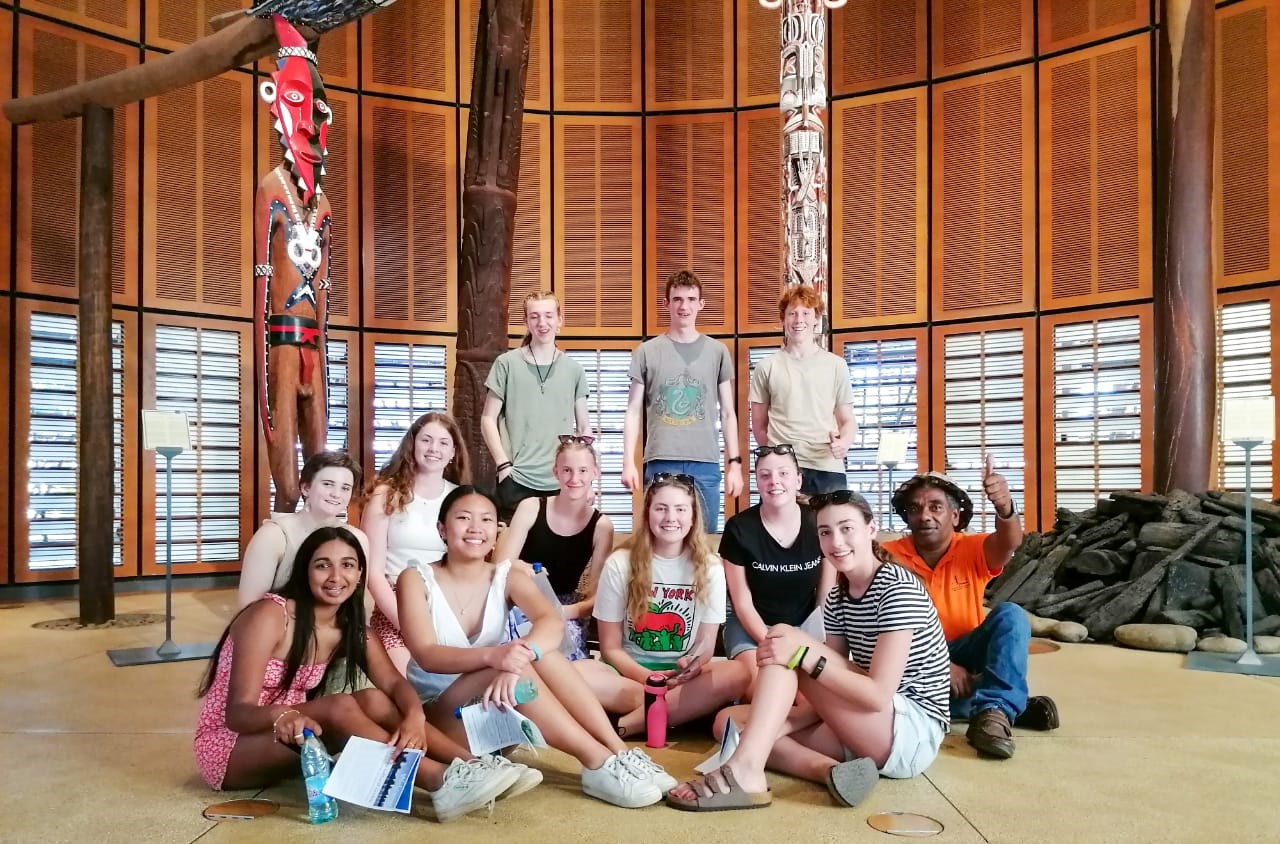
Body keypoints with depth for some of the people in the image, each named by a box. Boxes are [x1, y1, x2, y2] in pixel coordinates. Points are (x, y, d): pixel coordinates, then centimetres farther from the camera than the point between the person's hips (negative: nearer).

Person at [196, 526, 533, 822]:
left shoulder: (352, 628, 0)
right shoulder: (271, 615, -20)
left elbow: (394, 683, -13)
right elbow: (237, 712, -25)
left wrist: (414, 717, -36)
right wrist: (281, 716, -48)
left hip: (287, 743, 6)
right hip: (228, 747, -6)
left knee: (375, 701, -19)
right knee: (339, 707, -30)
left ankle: (472, 764, -27)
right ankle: (443, 784, -40)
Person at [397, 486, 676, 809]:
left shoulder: (508, 577, 0)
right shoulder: (416, 579, -7)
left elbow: (552, 623, -21)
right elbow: (427, 655, -23)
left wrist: (522, 656, -44)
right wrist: (492, 655, -42)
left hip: (499, 713, 3)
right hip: (438, 713, -3)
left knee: (541, 652, -28)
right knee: (512, 665, -32)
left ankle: (620, 753, -30)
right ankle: (599, 763, -33)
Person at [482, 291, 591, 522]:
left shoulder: (573, 369, 9)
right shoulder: (507, 363, 4)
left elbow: (584, 427, 13)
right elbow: (488, 419, 5)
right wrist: (503, 464, -6)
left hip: (563, 483, 2)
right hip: (516, 481, -1)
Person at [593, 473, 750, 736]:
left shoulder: (710, 568, 0)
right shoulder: (619, 564, -3)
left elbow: (706, 645, 1)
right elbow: (610, 648, -2)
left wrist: (692, 667, -24)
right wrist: (649, 678, -21)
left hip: (684, 676, 2)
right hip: (630, 672, -1)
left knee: (737, 673, -30)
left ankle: (624, 725, -28)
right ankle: (688, 707, -22)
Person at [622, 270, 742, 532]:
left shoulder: (717, 351, 8)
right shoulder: (646, 352, 5)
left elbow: (728, 413, 10)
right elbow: (633, 412, 6)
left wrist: (734, 463, 4)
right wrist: (628, 462, -3)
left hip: (705, 463, 1)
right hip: (660, 462, -1)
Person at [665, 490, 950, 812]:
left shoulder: (899, 589, -14)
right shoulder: (836, 598, 9)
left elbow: (879, 695, -22)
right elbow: (836, 691, 3)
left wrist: (804, 654, -29)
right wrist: (773, 724, -13)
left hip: (914, 733, -8)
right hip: (864, 733, 8)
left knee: (791, 655, -20)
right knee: (730, 721, -2)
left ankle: (745, 771, -33)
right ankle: (831, 771, -25)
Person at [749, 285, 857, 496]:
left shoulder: (836, 365, 10)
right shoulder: (767, 367, 8)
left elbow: (848, 420, 11)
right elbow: (759, 426, 12)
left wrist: (845, 441, -9)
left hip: (828, 469, 1)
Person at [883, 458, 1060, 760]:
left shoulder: (972, 550, -6)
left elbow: (1008, 543, -30)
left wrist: (1004, 506, -54)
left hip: (964, 654, 1)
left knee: (1010, 615, -23)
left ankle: (994, 709, -35)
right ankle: (1010, 704, -23)